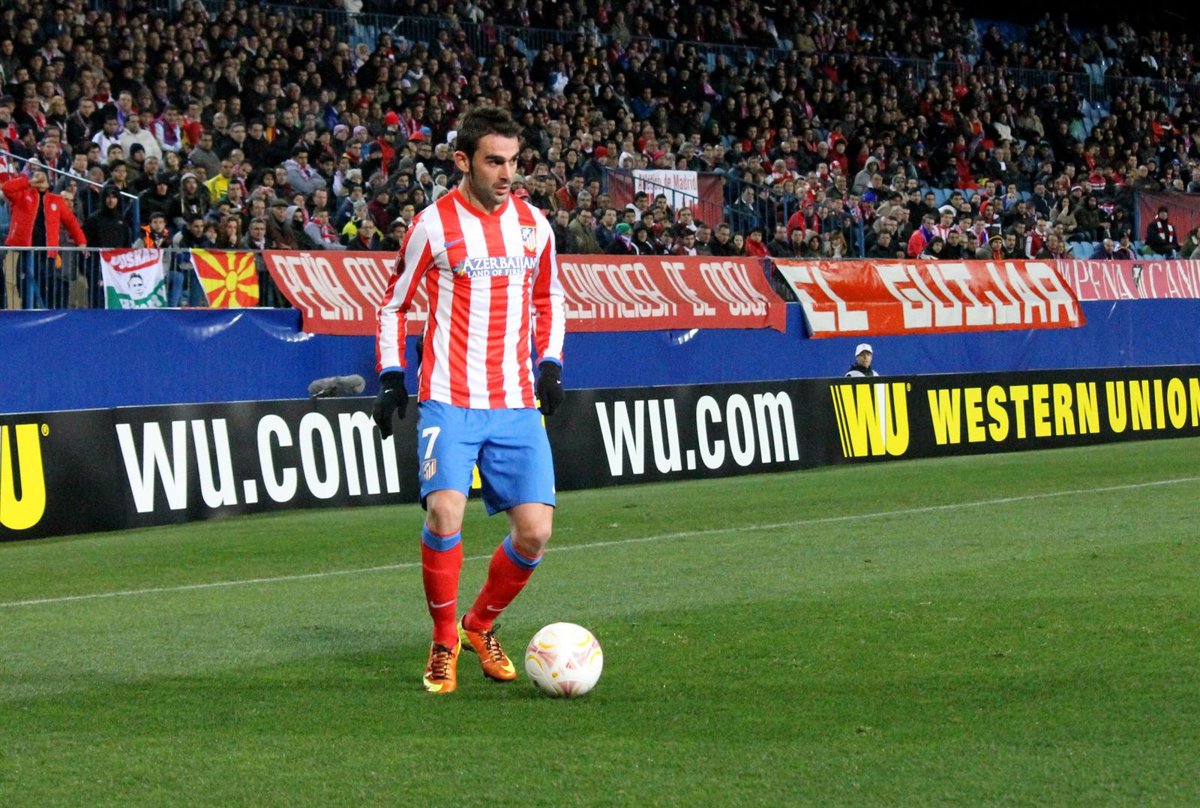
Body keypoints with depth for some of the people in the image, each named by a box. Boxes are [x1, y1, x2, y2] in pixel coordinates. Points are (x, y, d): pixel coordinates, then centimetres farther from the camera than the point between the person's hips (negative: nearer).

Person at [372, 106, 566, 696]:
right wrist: (391, 376, -3)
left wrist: (550, 364, 9)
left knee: (534, 532, -5)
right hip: (448, 401, -4)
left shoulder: (533, 225, 9)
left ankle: (481, 625, 23)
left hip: (517, 406, 4)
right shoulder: (433, 225, -2)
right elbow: (393, 304, 8)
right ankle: (444, 642, 0)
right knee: (445, 512, -22)